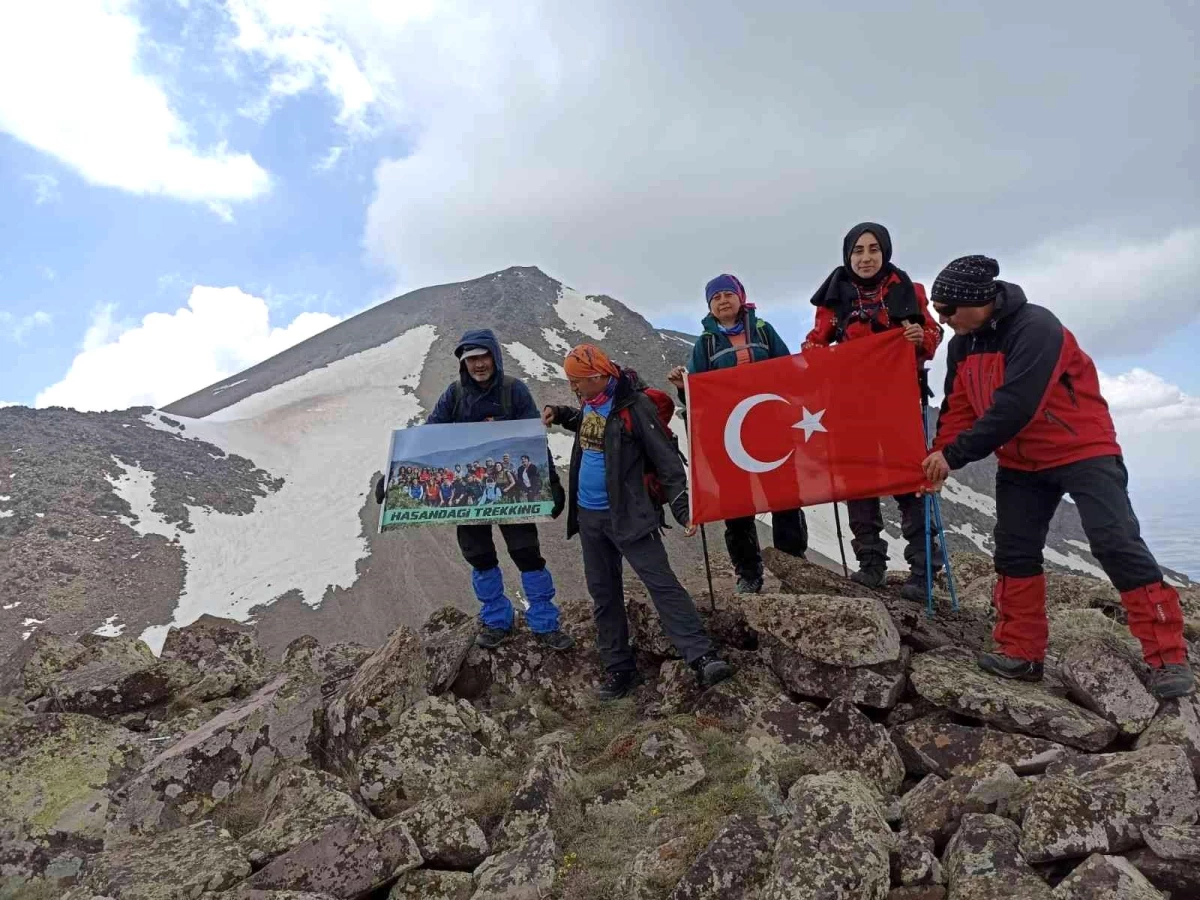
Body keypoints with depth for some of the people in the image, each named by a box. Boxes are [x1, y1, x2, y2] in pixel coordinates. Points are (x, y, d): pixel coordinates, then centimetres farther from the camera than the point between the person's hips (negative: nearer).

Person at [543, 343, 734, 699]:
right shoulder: (590, 403, 8)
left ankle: (703, 658, -9)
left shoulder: (634, 406, -15)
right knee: (603, 593, 11)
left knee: (662, 583, -11)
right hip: (588, 516, 8)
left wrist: (682, 509, -24)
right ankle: (619, 669, 22)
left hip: (628, 516, -8)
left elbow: (667, 461, -16)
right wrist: (560, 414, 15)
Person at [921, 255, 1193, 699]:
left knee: (1117, 544, -13)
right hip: (1021, 464, 7)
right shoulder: (962, 345, 0)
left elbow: (1015, 408, -34)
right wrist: (938, 458, -13)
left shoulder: (1036, 328, -26)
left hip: (1084, 451, -7)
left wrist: (953, 455, -31)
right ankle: (1021, 653, 11)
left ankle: (1168, 658, -3)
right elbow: (957, 410, 1)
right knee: (1014, 553, 3)